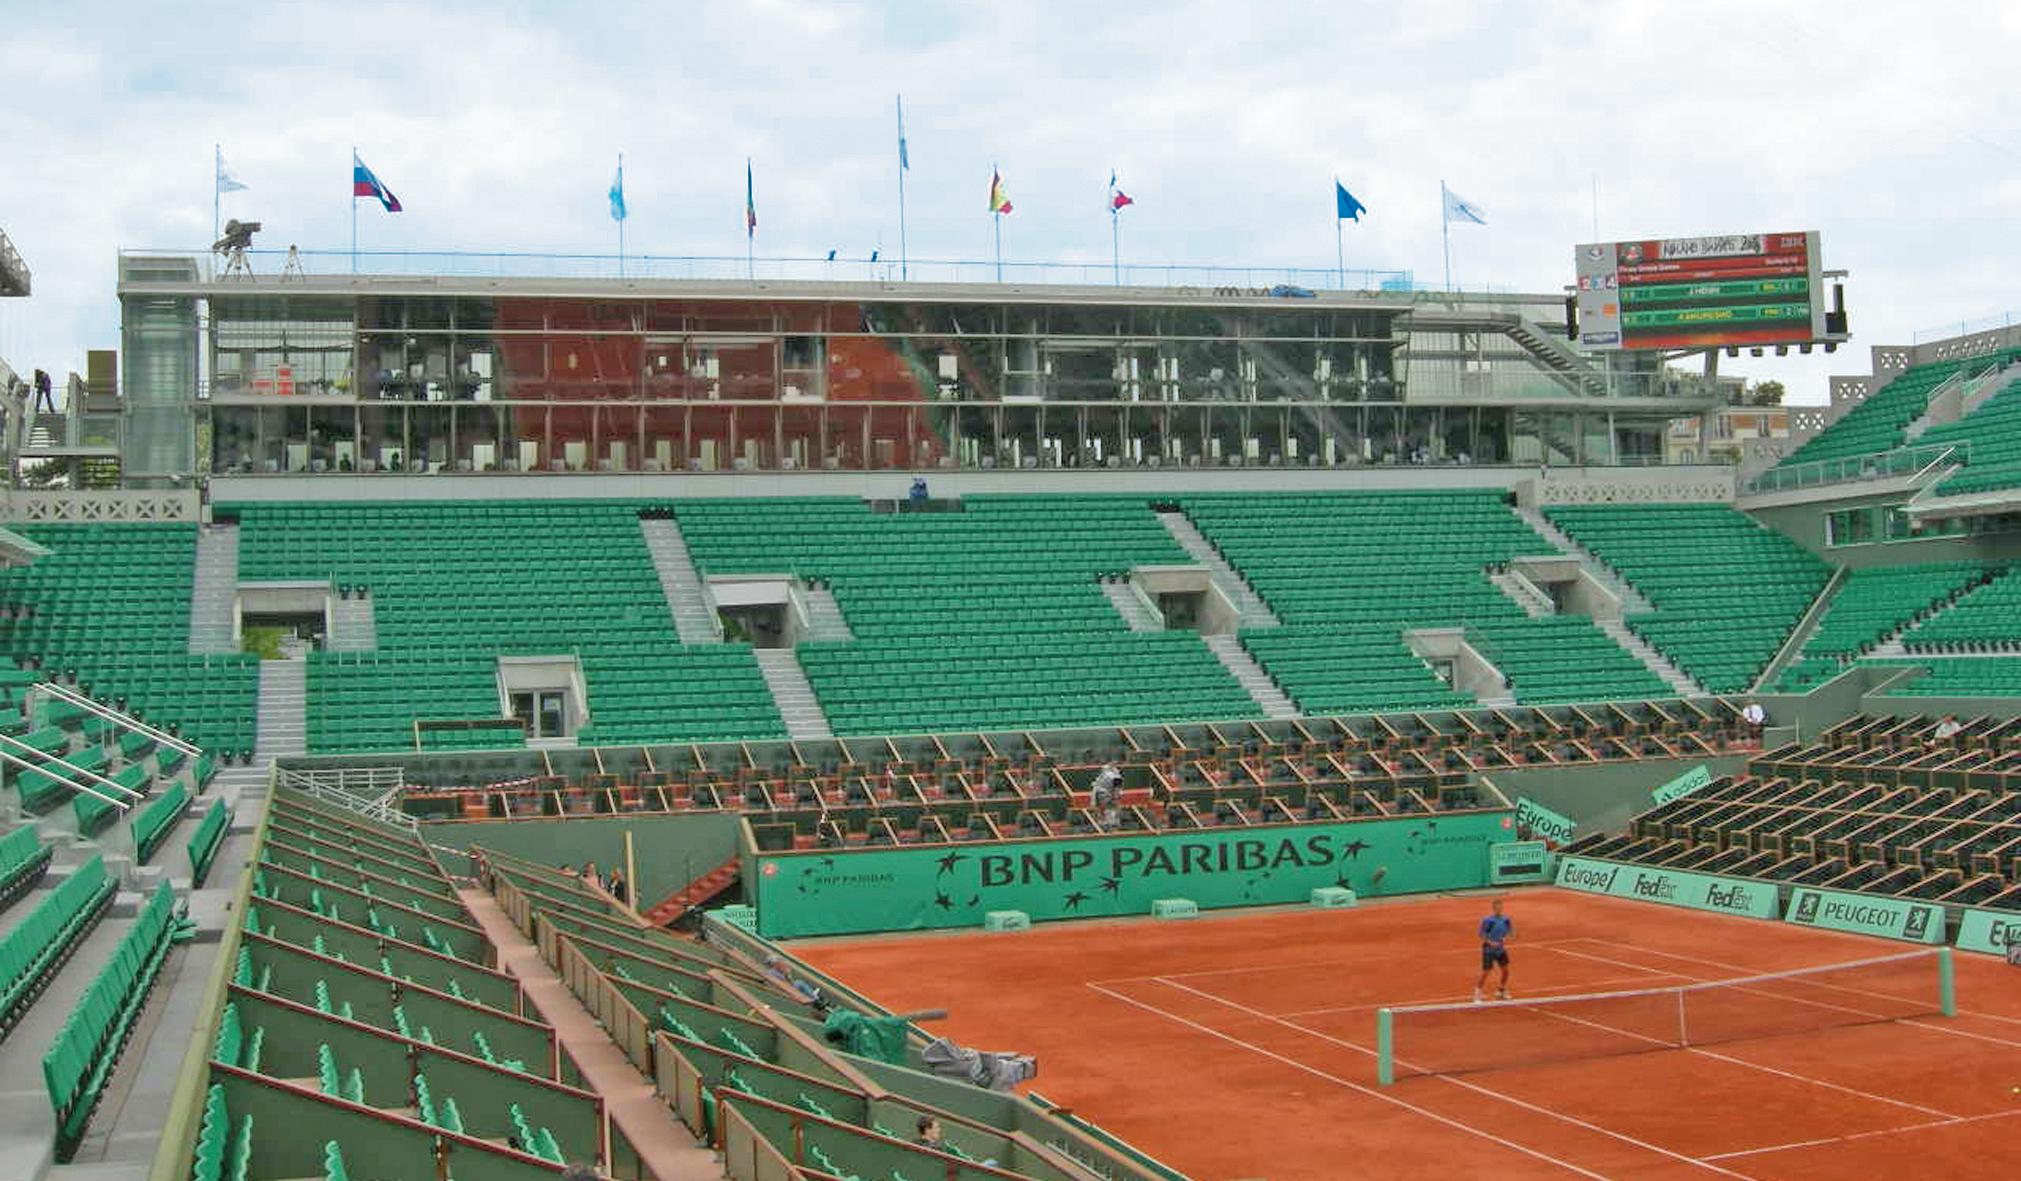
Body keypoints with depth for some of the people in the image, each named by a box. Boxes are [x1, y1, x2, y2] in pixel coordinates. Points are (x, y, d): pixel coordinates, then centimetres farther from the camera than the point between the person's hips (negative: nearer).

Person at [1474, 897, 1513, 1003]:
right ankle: (1477, 995, 7)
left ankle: (1500, 992, 32)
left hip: (1501, 949, 5)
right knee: (1485, 972, -5)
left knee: (1505, 971, 10)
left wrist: (1506, 938, -12)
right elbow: (1482, 934, -13)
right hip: (1489, 950, -5)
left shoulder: (1505, 919, -5)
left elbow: (1510, 931, 7)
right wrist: (1490, 943, -25)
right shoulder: (1488, 920, -18)